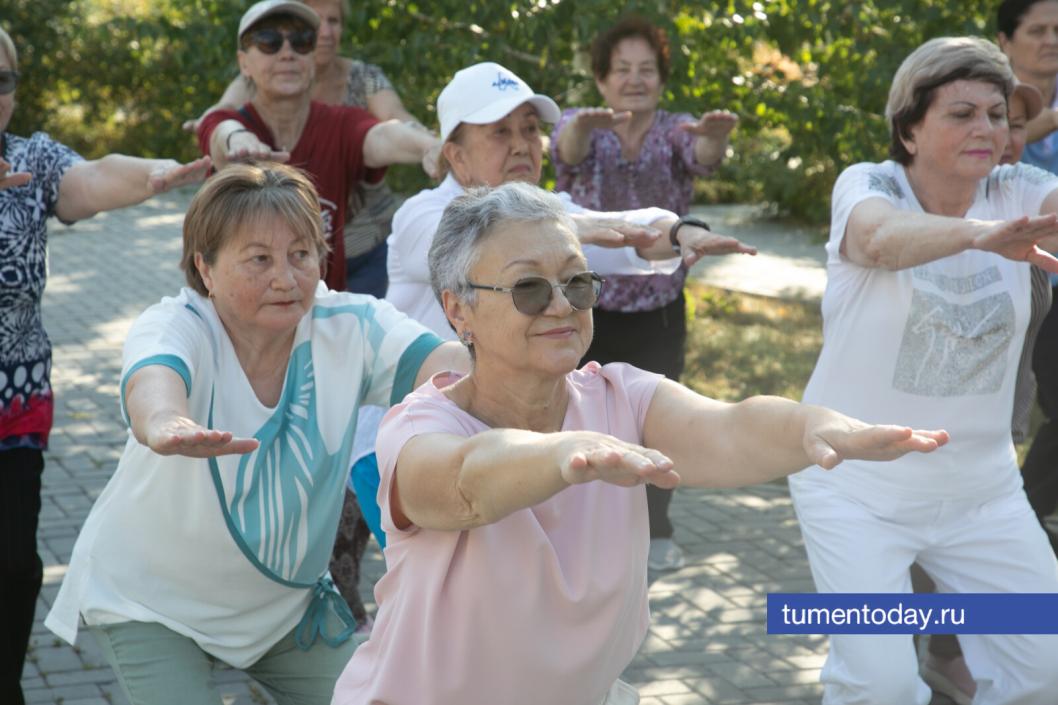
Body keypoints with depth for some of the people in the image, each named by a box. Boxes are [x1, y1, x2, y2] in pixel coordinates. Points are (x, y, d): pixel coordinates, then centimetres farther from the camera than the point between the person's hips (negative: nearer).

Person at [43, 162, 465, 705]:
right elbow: (154, 376, -46)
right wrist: (163, 423, -71)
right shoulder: (174, 326, -23)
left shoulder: (349, 326, -15)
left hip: (286, 597, 3)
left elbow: (438, 360, -31)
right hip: (151, 599, -3)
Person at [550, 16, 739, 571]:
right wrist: (584, 126, -56)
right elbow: (570, 149, -31)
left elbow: (701, 155, -26)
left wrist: (715, 138, -51)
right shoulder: (581, 127, -7)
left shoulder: (676, 131, -3)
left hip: (659, 310, 2)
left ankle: (656, 530, 24)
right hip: (584, 307, -1)